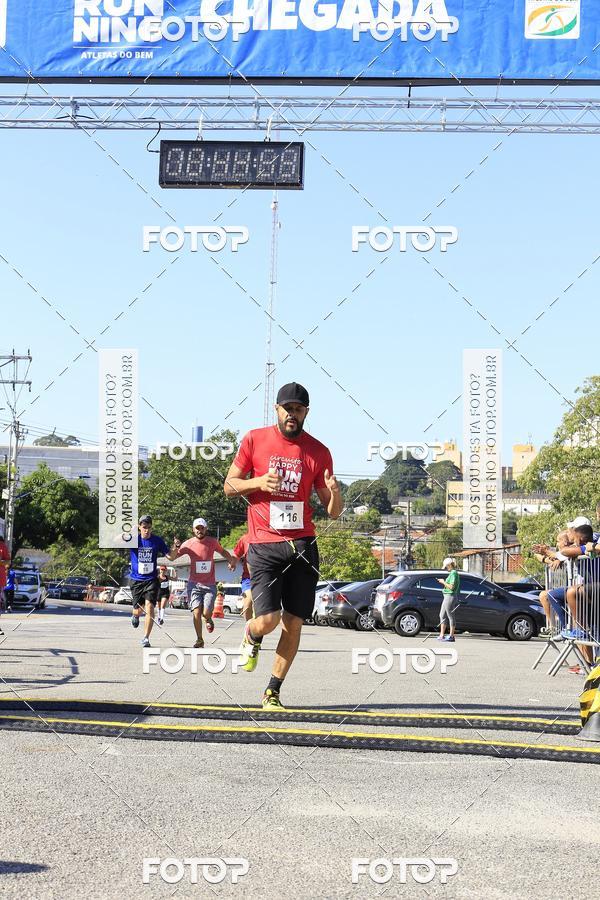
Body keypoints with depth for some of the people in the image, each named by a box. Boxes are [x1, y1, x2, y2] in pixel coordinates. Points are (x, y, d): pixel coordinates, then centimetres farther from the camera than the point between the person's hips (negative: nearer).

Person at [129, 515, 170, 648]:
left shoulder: (157, 540, -2)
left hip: (152, 579, 0)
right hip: (136, 579, 1)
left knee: (149, 606, -16)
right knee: (138, 610, 7)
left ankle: (146, 638, -8)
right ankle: (135, 615, 47)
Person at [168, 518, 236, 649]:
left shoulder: (212, 542, -2)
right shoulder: (188, 544, -5)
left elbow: (222, 551, 18)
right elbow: (172, 557, -1)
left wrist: (231, 560, -1)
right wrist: (175, 547, -22)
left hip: (210, 584, 0)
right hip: (194, 584, 0)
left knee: (206, 613, -11)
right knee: (196, 612, -10)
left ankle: (208, 619, 28)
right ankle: (199, 639, 9)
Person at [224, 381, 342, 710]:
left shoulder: (318, 452, 6)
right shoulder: (254, 440, 2)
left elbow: (333, 513, 8)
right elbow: (229, 486, 8)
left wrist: (334, 493, -15)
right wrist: (258, 482, -12)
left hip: (302, 545, 2)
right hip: (263, 545, -2)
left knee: (294, 623, 1)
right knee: (267, 620, -14)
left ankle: (273, 692, 16)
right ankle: (251, 637, 25)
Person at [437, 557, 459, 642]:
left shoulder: (453, 573, -14)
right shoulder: (452, 573, 16)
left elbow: (451, 587, -21)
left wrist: (443, 582, -11)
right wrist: (443, 582, 10)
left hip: (450, 596, -11)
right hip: (446, 597, 11)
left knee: (450, 616, -4)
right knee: (442, 616, 13)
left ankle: (451, 636, 1)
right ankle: (441, 635, 16)